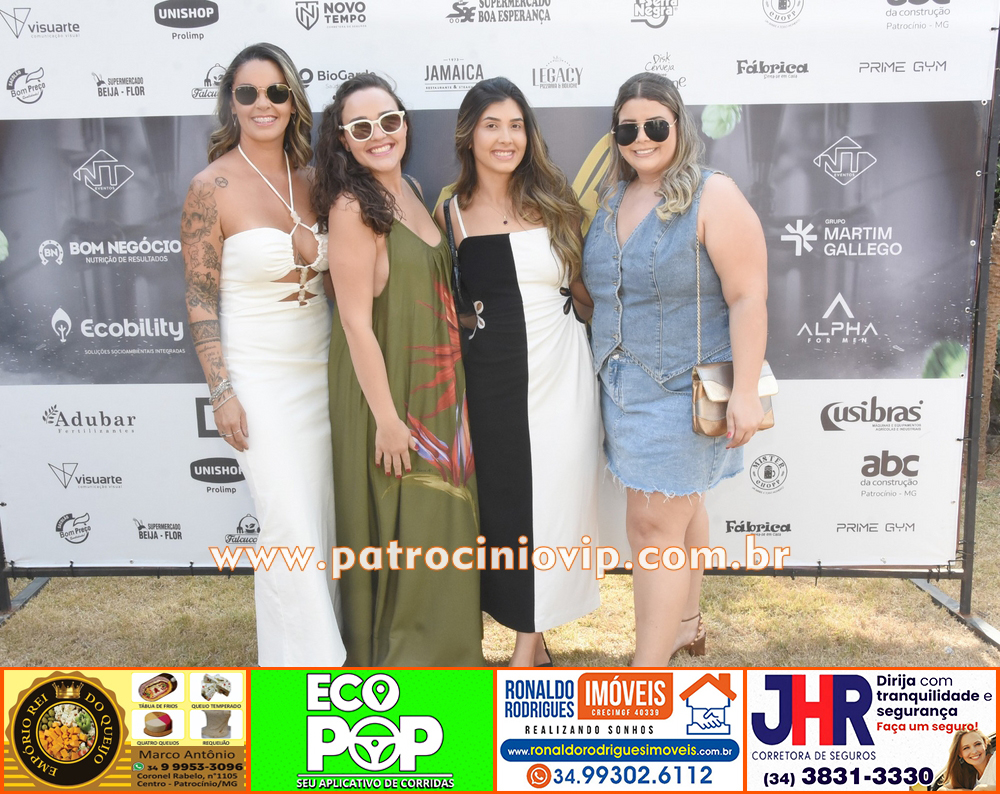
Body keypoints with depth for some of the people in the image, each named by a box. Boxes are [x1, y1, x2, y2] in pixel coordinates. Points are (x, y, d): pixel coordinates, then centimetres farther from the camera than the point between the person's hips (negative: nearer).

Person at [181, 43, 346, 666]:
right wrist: (221, 391, -11)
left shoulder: (309, 178, 6)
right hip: (260, 374, -5)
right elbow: (201, 299, -8)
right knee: (290, 524, -3)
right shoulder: (213, 187, -9)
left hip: (321, 367, 5)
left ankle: (323, 625, 31)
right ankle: (308, 659, 14)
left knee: (325, 514, 11)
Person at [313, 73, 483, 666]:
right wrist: (387, 418, -19)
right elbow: (356, 321, -19)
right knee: (399, 523, 4)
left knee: (441, 513, 19)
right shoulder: (352, 206, -17)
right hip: (385, 386, -8)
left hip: (435, 383, 8)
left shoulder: (411, 191, 8)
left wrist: (449, 388, 12)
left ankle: (442, 644, 39)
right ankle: (395, 655, 26)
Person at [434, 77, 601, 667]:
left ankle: (529, 644, 20)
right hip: (491, 376, 0)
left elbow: (584, 287, 11)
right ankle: (533, 637, 24)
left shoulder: (553, 202, 4)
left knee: (552, 498, 4)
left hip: (559, 370, 1)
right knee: (502, 499, 5)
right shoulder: (451, 213, 2)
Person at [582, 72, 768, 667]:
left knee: (654, 527, -6)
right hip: (626, 387, 7)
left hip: (686, 391, -7)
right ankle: (686, 623, 38)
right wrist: (609, 369, 16)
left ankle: (646, 677, 3)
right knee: (682, 507, 20)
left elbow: (748, 298, -16)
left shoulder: (714, 196, -11)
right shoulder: (613, 199, 10)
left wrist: (746, 392, -22)